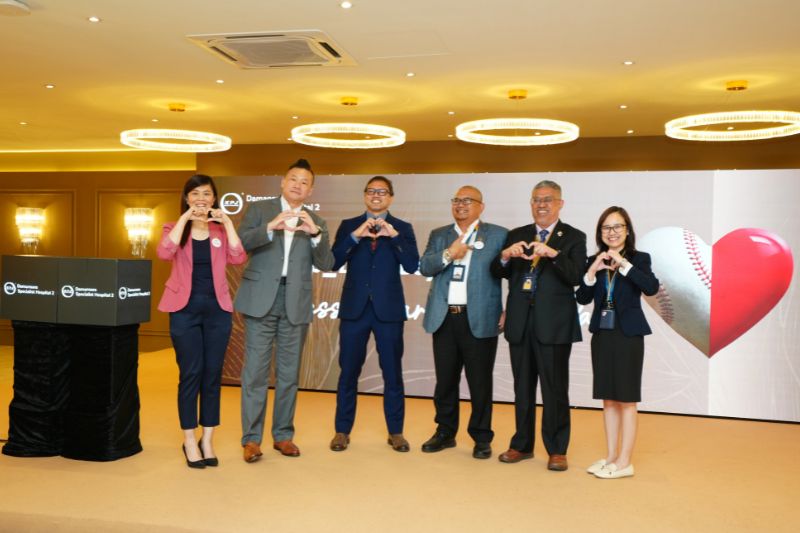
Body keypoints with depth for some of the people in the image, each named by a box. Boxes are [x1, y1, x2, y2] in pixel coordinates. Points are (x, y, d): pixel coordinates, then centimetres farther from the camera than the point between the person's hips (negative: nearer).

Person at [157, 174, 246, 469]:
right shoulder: (175, 228, 5)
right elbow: (164, 253, -17)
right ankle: (189, 441, 11)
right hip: (185, 309, -2)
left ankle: (207, 440, 16)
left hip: (217, 308, 2)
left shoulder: (220, 230, 8)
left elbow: (238, 258, -10)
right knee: (191, 374, -1)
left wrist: (227, 222, -13)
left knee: (213, 374, 5)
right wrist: (185, 218, -18)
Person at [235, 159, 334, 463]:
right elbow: (239, 244, -8)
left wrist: (315, 233, -16)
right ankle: (251, 438, 6)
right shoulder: (259, 210, 7)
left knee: (289, 373, 8)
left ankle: (283, 435, 18)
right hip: (261, 300, -2)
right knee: (255, 371, -2)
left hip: (296, 304, 2)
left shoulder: (315, 223, 12)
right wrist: (270, 227, -23)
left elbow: (326, 265, 0)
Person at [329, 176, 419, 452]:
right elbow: (334, 263, -5)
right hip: (354, 307, 1)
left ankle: (395, 431, 18)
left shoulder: (402, 228, 6)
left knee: (392, 372, 6)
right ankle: (342, 430, 19)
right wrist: (355, 236, -17)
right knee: (348, 371, 7)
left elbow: (412, 266, -7)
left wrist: (394, 236, -18)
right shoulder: (348, 226, 8)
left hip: (388, 308, 0)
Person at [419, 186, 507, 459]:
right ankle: (445, 432, 26)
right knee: (445, 380, 11)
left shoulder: (498, 235, 3)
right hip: (444, 318, 3)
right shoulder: (438, 235, 14)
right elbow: (424, 267, 1)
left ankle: (481, 437, 17)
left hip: (480, 319, -3)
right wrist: (449, 254, -15)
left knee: (480, 382, 3)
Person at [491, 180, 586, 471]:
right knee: (523, 388, 13)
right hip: (521, 323, 4)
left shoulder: (573, 237, 1)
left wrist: (553, 254, -28)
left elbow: (576, 276, -13)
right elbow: (498, 273, 5)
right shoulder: (516, 236, 12)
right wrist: (506, 256, -16)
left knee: (555, 390, 1)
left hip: (554, 324, -4)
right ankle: (522, 445, 26)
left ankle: (557, 450, 15)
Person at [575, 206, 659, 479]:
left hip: (628, 334, -4)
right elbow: (582, 298, 1)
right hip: (602, 334, 5)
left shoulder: (639, 259, -4)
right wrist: (592, 272, -13)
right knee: (608, 399, 12)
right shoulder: (594, 261, 6)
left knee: (626, 400, 2)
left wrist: (623, 264, -23)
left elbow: (651, 288, -21)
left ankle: (624, 462, 9)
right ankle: (611, 456, 22)